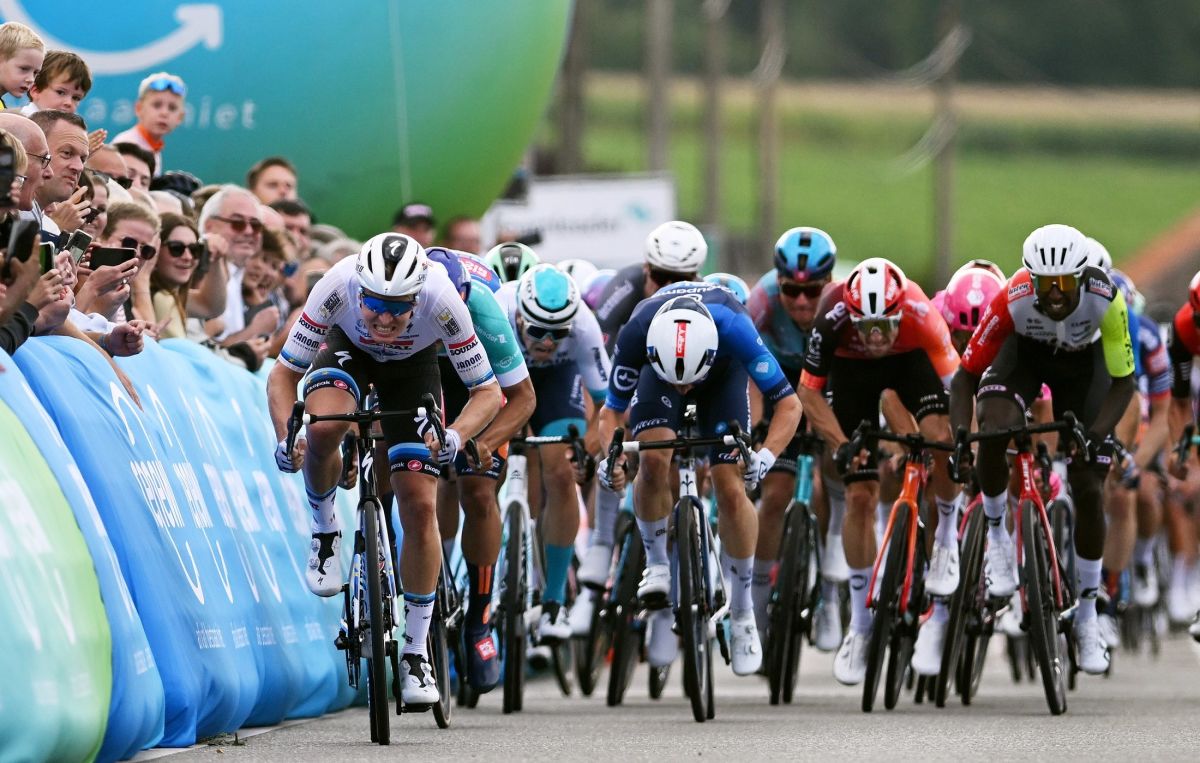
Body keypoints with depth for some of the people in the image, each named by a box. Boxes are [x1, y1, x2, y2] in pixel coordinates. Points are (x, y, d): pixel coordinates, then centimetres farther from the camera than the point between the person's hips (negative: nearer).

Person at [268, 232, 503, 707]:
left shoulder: (442, 301, -37)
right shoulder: (338, 287, -37)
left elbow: (487, 391, -27)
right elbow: (284, 373, -25)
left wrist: (455, 436, -46)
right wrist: (285, 435, -43)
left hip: (413, 369, 0)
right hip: (348, 352, 0)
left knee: (419, 504, -10)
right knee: (322, 432, -35)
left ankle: (416, 653, 1)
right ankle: (325, 531, -4)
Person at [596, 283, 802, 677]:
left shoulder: (732, 327, -43)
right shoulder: (637, 334, -39)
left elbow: (788, 403, -31)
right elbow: (611, 410, -22)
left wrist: (767, 454, -49)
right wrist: (611, 456, -42)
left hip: (723, 374, -1)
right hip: (659, 363, 1)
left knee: (731, 488, -13)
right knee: (653, 460, -27)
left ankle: (742, 613, 3)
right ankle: (658, 567, -5)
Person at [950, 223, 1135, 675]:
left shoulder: (1107, 300, -36)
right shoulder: (1011, 301, -36)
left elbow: (1123, 382, -24)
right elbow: (965, 375, -26)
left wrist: (1096, 435, -39)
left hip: (1082, 362, 0)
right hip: (1024, 352, 0)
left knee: (1088, 489, -4)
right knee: (993, 432, -33)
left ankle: (1087, 616, 13)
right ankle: (996, 533, -5)